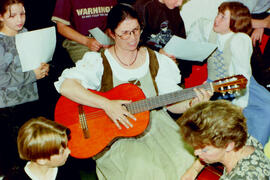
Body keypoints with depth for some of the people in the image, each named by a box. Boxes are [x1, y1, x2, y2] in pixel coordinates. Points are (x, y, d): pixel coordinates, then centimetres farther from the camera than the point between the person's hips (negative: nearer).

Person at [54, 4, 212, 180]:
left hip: (154, 124, 4)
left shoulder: (156, 60, 7)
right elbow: (65, 86, -22)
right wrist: (107, 104, -28)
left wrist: (192, 104, -15)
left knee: (185, 157, -20)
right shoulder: (99, 62, -6)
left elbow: (171, 102, 7)